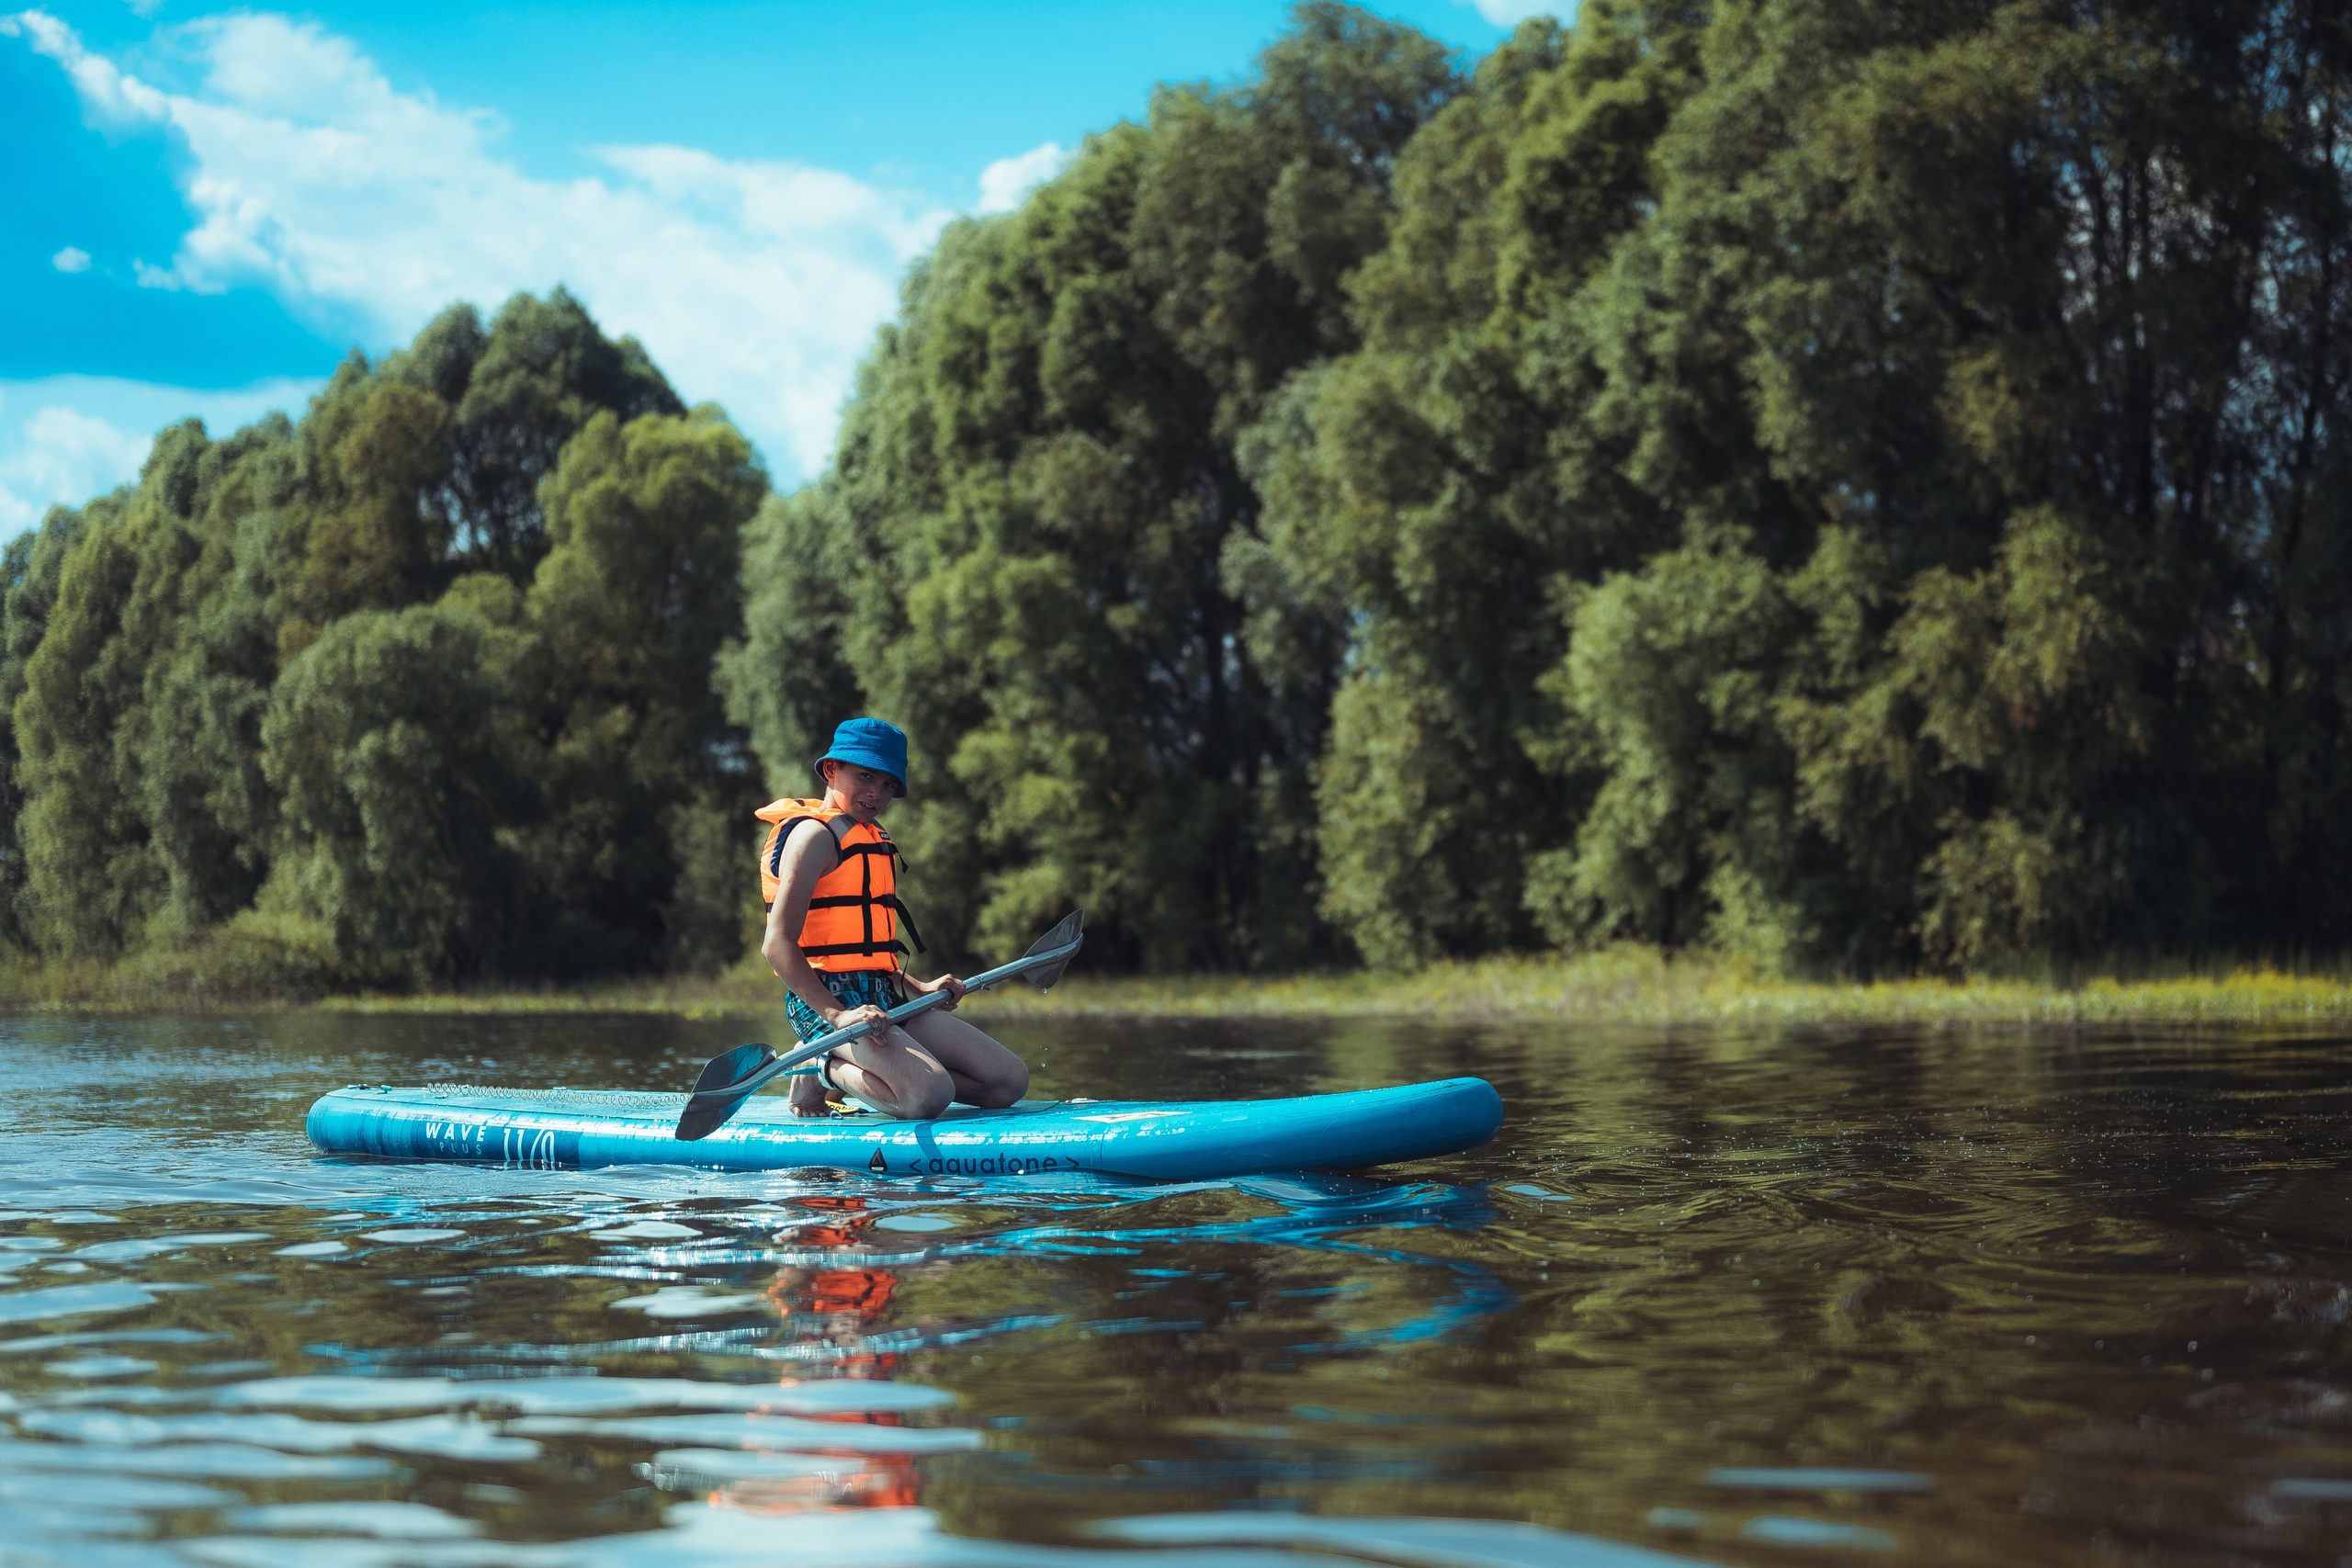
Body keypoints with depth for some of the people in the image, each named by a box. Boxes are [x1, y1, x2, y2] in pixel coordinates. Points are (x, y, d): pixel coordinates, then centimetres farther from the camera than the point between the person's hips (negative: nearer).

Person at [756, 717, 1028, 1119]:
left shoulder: (870, 838, 22)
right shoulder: (816, 834, -9)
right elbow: (777, 945, -19)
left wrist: (918, 988, 16)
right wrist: (838, 1016, -27)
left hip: (885, 998, 10)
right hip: (827, 1000, -10)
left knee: (1010, 1079, -1)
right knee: (929, 1095, -32)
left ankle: (842, 1070, 5)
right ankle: (822, 1070, -4)